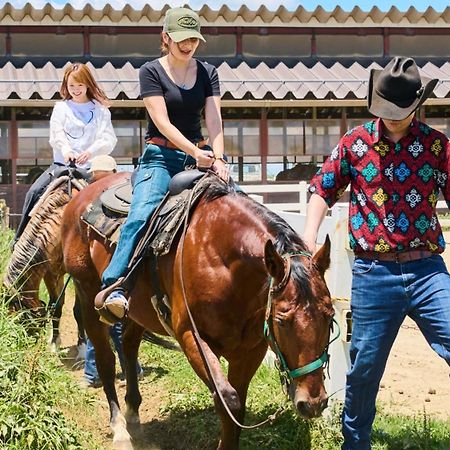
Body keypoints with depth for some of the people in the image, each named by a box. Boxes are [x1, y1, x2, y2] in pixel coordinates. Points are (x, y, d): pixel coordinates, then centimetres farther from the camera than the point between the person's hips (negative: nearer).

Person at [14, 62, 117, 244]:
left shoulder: (100, 110, 9)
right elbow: (56, 134, -3)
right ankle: (20, 239, -11)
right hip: (63, 164, 1)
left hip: (90, 166, -1)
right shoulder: (61, 108, 12)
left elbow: (109, 140, -3)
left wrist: (91, 151, -23)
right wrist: (65, 149, -25)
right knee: (34, 192, -18)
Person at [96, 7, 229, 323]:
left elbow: (214, 119, -1)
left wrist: (217, 158, -18)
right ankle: (114, 288, -35)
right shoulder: (151, 72, 0)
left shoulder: (208, 73, 11)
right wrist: (195, 152, -25)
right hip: (161, 157, -5)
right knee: (142, 214, -27)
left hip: (199, 156, 5)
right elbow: (162, 122, -11)